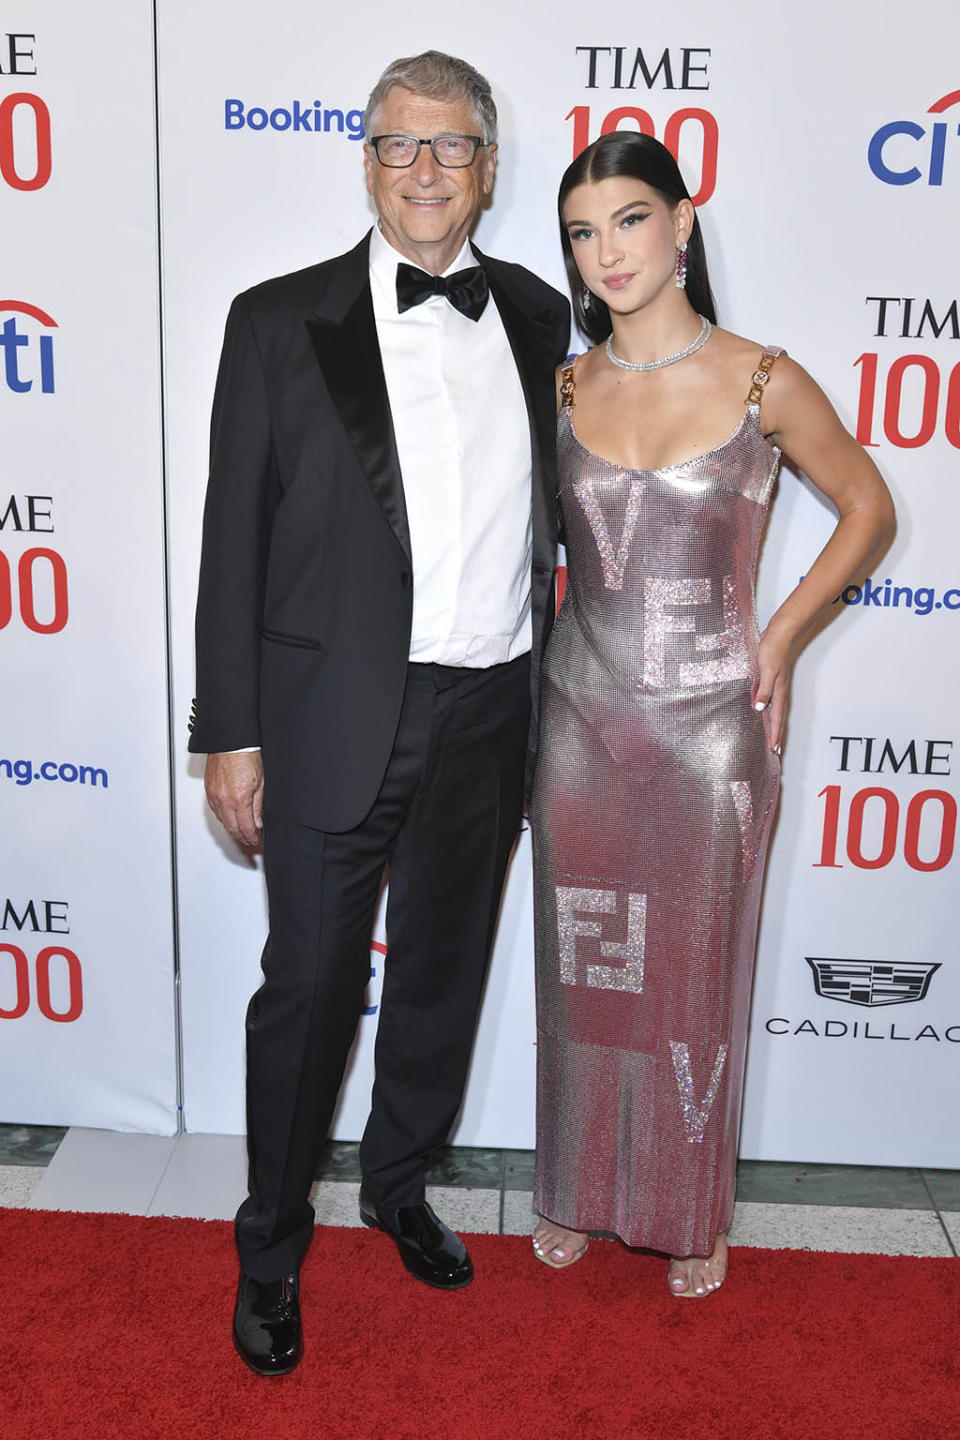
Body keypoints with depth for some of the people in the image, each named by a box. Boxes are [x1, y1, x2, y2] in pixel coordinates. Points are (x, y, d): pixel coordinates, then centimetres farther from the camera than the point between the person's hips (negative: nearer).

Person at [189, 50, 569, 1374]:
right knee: (310, 987, 6)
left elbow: (545, 515, 12)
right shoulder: (281, 321, -3)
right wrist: (230, 731, -7)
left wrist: (545, 701, 10)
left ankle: (399, 1186, 42)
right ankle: (272, 1245, 29)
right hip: (337, 719, -3)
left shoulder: (540, 318, 7)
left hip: (491, 715, 4)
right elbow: (234, 537, -4)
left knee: (443, 974, 17)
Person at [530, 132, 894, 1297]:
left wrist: (778, 639, -2)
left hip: (709, 726, -2)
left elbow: (868, 510, 5)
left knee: (694, 974, 11)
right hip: (579, 718, 3)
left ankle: (691, 1211, 33)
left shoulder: (764, 383, -7)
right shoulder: (565, 389, 2)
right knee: (580, 969, 14)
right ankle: (578, 1189, 35)